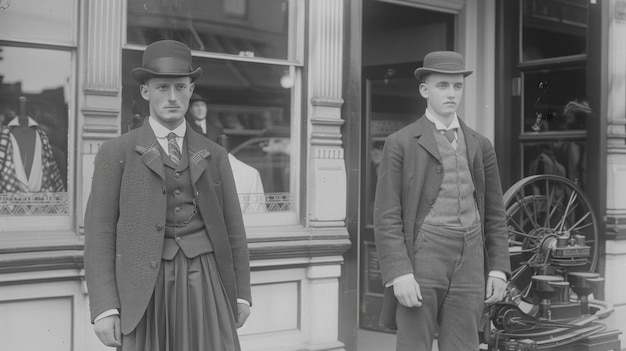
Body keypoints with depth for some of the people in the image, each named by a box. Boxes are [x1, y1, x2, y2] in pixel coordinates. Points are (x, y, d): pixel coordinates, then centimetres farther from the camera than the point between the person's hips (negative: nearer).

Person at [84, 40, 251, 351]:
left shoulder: (214, 156, 13)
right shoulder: (115, 154, 3)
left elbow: (232, 228, 14)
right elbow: (100, 232, -2)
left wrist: (241, 294, 7)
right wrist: (103, 308, -11)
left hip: (205, 285, 3)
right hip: (147, 290, -2)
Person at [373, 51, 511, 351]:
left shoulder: (480, 145, 12)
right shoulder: (400, 143, -1)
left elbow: (494, 213, 15)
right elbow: (387, 217, -6)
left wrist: (498, 268, 5)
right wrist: (399, 274, -16)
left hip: (468, 262, 4)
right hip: (420, 258, -4)